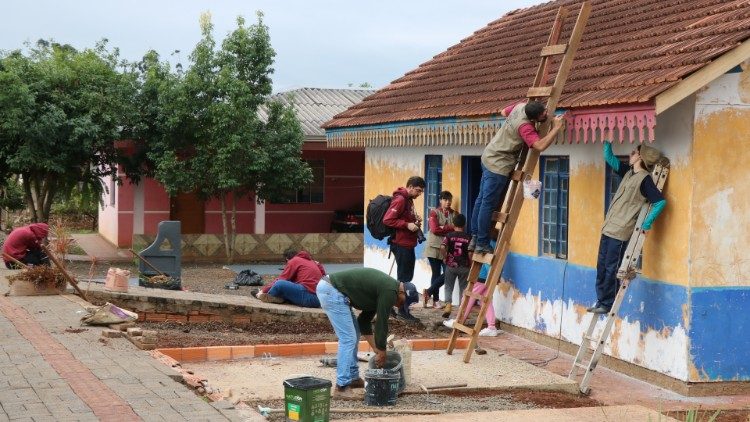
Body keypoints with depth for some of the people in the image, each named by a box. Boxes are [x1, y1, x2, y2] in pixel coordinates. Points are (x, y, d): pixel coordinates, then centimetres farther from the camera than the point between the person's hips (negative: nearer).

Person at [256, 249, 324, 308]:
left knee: (279, 284, -14)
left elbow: (280, 280, 2)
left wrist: (263, 290, 10)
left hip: (308, 297, -9)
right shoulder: (310, 261, 26)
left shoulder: (294, 261, 4)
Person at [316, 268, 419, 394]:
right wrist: (381, 352, 4)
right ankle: (342, 385, -4)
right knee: (348, 338, -7)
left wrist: (377, 350, 22)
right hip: (332, 291, -11)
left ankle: (353, 378, 22)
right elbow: (381, 323, -7)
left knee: (353, 335, 17)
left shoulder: (383, 286, 19)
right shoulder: (389, 291, -11)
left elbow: (365, 320, 23)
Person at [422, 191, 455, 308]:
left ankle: (428, 292, 8)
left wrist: (443, 228, -13)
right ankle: (436, 300, 7)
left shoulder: (454, 214, 8)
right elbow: (434, 229, -12)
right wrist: (450, 228, -7)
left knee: (447, 274, -5)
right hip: (434, 247, -3)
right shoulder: (434, 212, -2)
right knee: (436, 274, -1)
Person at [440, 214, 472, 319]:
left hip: (451, 265, 0)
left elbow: (442, 247, -19)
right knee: (463, 288, 10)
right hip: (464, 266, 0)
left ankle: (448, 304, -9)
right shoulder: (468, 237, -5)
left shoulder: (449, 235, -5)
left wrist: (445, 257, -3)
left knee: (448, 287, 10)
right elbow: (470, 253, -9)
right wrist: (470, 264, 6)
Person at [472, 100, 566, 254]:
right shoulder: (525, 126, -28)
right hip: (498, 165, -10)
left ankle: (475, 238, 23)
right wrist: (556, 128, -31)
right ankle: (482, 244, 3)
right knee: (488, 205, -3)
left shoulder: (521, 106, -2)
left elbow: (503, 112, 18)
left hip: (489, 156, 10)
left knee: (482, 200, 15)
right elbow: (540, 146, -38)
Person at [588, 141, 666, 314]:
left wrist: (646, 224, -13)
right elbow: (609, 158, 23)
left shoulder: (645, 179, -12)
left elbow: (660, 201, -18)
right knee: (601, 267, 10)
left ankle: (607, 304, 5)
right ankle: (601, 302, 17)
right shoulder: (628, 172, 12)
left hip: (621, 233, -8)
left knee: (611, 269, -3)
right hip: (608, 228, 8)